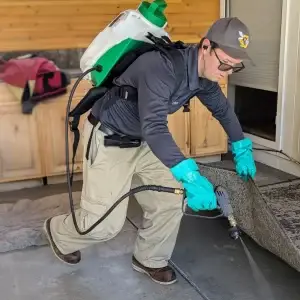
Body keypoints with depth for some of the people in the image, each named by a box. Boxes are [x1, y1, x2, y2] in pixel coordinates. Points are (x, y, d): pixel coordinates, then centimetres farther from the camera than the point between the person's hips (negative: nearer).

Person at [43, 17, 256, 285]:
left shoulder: (204, 74, -6)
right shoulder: (162, 67, -33)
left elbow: (222, 108, 13)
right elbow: (154, 128, -43)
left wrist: (242, 149, 15)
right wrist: (189, 175, -50)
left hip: (143, 141, 8)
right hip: (108, 138, -8)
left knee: (170, 199, 3)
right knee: (105, 222, -4)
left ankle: (149, 260, 26)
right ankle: (59, 232, 28)